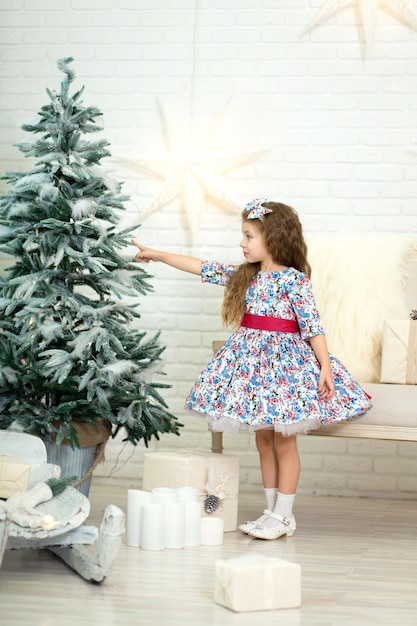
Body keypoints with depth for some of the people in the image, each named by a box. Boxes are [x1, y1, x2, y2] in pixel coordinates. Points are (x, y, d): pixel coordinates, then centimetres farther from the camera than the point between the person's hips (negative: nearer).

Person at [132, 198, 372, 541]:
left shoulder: (293, 279, -13)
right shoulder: (246, 275, 8)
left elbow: (313, 324, -16)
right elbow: (204, 268, 12)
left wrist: (325, 366, -21)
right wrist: (157, 255, 13)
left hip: (284, 360, -7)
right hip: (252, 361, 7)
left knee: (284, 442, 1)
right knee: (263, 439, 12)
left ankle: (283, 515, 8)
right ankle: (271, 511, 20)